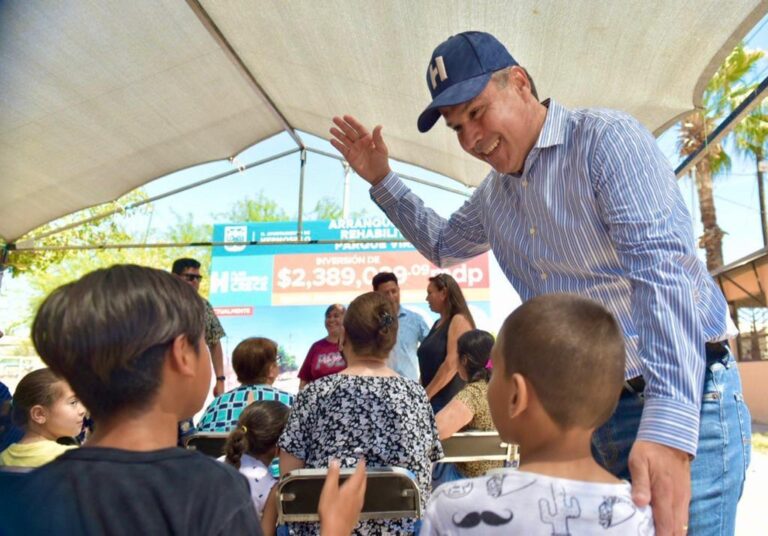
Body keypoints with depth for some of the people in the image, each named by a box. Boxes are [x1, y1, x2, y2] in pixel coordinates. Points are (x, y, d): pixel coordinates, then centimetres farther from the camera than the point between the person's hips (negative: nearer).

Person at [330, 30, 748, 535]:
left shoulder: (607, 138, -13)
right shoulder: (493, 195, 10)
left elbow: (663, 269, -25)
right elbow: (444, 245, 30)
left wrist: (669, 427, -33)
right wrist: (382, 180, 19)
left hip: (685, 402, -6)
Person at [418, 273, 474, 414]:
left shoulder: (459, 321, -10)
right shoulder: (438, 324, 15)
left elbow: (451, 365, -19)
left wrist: (425, 396, -15)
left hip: (450, 400, -8)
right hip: (433, 400, 8)